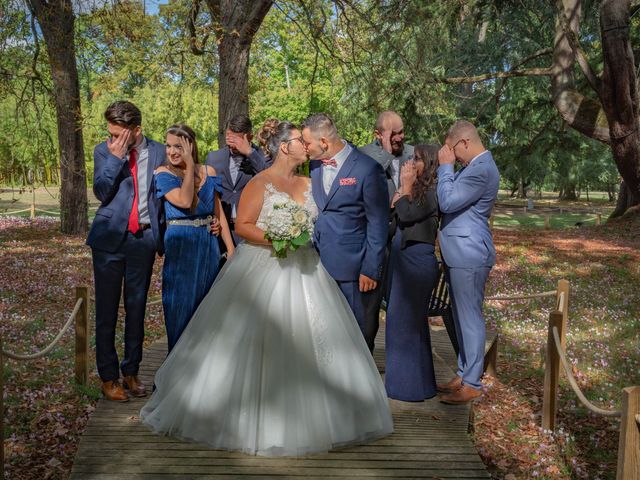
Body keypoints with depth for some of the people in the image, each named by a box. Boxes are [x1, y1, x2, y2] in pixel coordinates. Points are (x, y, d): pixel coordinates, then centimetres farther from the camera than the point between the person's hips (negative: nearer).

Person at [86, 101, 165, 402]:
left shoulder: (158, 152, 1)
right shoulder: (104, 152, 1)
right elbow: (101, 192, -9)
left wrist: (162, 236, 1)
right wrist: (115, 158, -17)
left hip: (144, 239, 1)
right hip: (110, 238, 0)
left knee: (137, 308, 10)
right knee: (106, 309, 4)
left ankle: (131, 372, 23)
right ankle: (108, 377, 15)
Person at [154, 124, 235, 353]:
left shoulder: (208, 172, 4)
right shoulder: (163, 173, -5)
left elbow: (219, 213, 6)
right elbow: (184, 201, -21)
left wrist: (230, 248, 1)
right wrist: (190, 166, -15)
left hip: (209, 246, 3)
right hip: (179, 246, -3)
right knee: (181, 304, 4)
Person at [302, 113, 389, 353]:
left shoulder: (367, 168, -11)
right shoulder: (315, 165, 7)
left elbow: (378, 223, -9)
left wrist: (370, 269, -10)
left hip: (353, 267, -5)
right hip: (320, 262, 5)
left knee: (360, 332, 7)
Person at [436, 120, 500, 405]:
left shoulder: (480, 170, -19)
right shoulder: (475, 166, 15)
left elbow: (447, 202, -18)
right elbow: (452, 202, 20)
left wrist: (445, 166, -11)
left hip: (469, 256, -11)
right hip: (461, 255, 11)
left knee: (470, 318, -2)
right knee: (462, 317, 16)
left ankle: (471, 384, 8)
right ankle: (463, 374, 28)